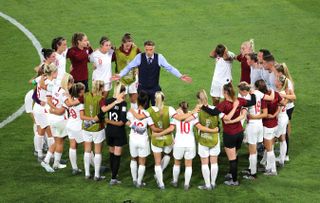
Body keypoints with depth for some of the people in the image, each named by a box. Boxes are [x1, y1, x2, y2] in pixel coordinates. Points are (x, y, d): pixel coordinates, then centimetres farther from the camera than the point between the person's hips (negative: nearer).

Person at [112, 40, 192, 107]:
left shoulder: (159, 57, -10)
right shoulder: (139, 57, -10)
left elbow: (170, 68, -8)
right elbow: (129, 67, -1)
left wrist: (180, 76, -18)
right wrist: (120, 75, -10)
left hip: (155, 88, 0)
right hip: (142, 88, 0)